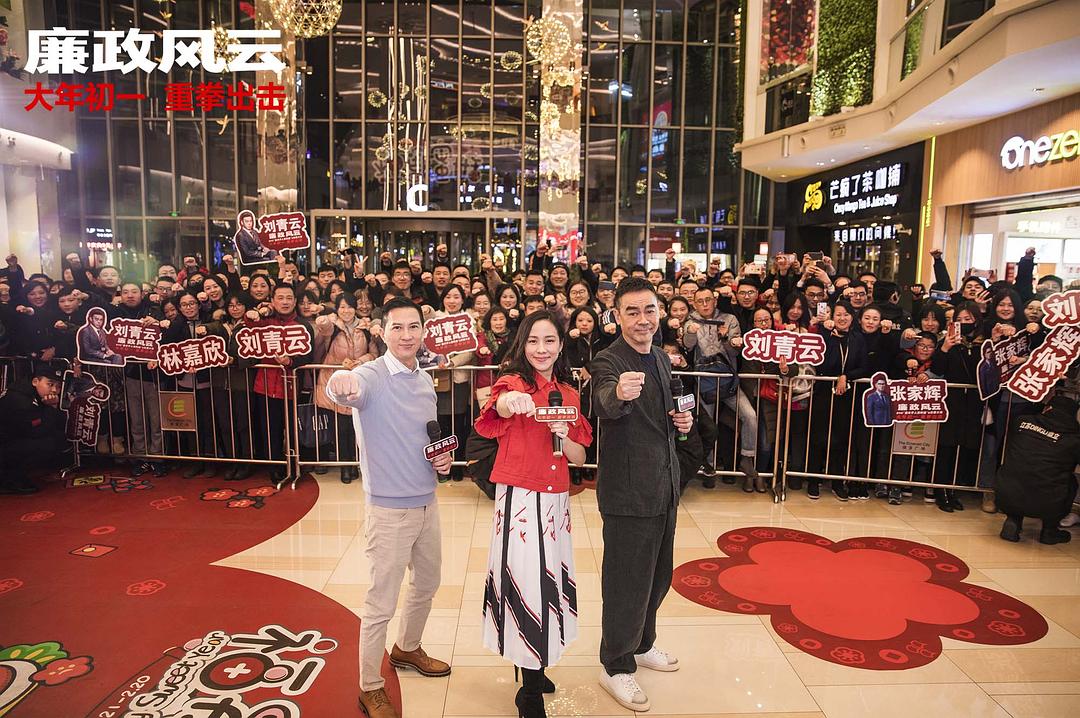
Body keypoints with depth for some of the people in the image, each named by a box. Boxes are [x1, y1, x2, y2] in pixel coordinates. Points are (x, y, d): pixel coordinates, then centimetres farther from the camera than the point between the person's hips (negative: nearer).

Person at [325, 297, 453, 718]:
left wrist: (443, 458, 0)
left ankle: (407, 649, 49)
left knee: (427, 582, 24)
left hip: (427, 501, 8)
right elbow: (348, 390, -41)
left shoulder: (426, 380, 6)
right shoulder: (372, 376, -17)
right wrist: (341, 383, -64)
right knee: (382, 602, 5)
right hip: (389, 507, -7)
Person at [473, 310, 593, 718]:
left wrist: (563, 436, -13)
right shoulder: (513, 383, -8)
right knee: (527, 583, -2)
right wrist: (509, 402, -57)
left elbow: (580, 457, 8)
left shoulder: (569, 393, 7)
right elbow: (500, 406, -34)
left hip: (556, 499, 6)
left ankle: (535, 668, 37)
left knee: (550, 582, 15)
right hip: (519, 499, -5)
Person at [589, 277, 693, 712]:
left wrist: (679, 420, 0)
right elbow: (605, 405, -40)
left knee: (657, 575, 23)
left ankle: (641, 644, 45)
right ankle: (616, 666, 25)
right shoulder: (608, 361, -18)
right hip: (628, 492, -8)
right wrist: (618, 393, -61)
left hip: (664, 488, 8)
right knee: (627, 583, 5)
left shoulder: (662, 359, 8)